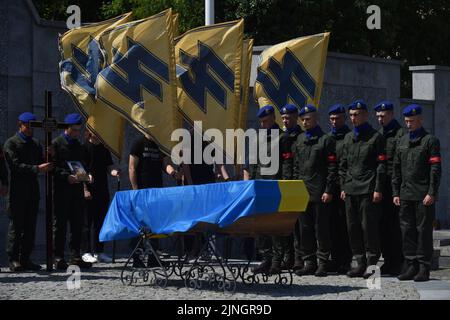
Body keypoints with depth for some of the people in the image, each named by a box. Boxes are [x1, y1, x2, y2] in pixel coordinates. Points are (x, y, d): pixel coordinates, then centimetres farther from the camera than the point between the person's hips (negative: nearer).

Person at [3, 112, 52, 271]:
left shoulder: (35, 144, 16)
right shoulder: (11, 143, -4)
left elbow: (41, 163, 16)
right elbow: (16, 165, -14)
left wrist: (47, 165, -6)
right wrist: (37, 168, -21)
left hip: (33, 191, 6)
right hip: (18, 191, -6)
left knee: (30, 227, 6)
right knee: (16, 226, -4)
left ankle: (25, 258, 10)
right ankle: (14, 260, -1)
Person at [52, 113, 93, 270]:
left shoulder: (79, 146, 18)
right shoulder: (56, 144, -2)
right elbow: (53, 166, -9)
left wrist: (87, 175, 2)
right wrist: (67, 176, -21)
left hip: (77, 188, 6)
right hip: (61, 189, -6)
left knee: (77, 223, 6)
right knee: (60, 223, -2)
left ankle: (75, 256, 11)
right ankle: (58, 258, -1)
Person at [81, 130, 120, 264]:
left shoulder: (104, 148, 15)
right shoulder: (85, 147, -4)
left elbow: (108, 164, 11)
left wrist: (113, 171, -13)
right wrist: (85, 189, -15)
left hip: (102, 190, 6)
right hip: (88, 191, -6)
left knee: (100, 222, 8)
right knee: (87, 222, -3)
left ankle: (99, 252, 13)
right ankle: (86, 252, 0)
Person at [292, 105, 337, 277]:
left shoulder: (325, 140, -2)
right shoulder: (299, 139, 16)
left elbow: (332, 168, -6)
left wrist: (328, 191, -12)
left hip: (319, 192, -6)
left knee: (321, 228, -3)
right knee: (304, 228, 5)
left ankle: (323, 263, 1)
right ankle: (309, 262, 11)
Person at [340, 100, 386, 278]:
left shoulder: (375, 137, -1)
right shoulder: (348, 138, 16)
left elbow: (381, 165, -5)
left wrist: (378, 189, -11)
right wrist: (344, 186, 12)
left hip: (368, 190, -6)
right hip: (351, 190, 6)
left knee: (369, 227, -6)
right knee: (353, 228, 5)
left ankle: (372, 263, -1)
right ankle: (361, 263, 11)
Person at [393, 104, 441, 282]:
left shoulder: (430, 140, -2)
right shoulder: (402, 141, 15)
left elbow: (436, 169, -8)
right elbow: (397, 169, 17)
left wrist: (432, 193, -14)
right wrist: (396, 192, 10)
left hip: (424, 195, -6)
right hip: (406, 194, 6)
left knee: (424, 230, -3)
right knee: (407, 230, 5)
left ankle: (424, 269, 0)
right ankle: (412, 266, 10)